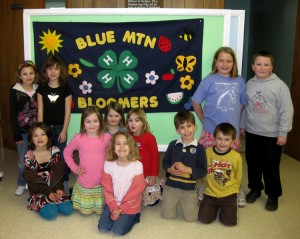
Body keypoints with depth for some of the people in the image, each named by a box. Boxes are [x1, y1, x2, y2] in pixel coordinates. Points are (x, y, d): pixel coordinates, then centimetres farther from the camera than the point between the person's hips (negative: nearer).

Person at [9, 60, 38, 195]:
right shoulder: (15, 92, -6)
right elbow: (13, 115, -6)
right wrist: (16, 135, -9)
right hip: (23, 131, -1)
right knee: (23, 160, 8)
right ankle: (22, 184, 28)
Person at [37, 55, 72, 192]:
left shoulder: (65, 88, -4)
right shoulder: (42, 88, 0)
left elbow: (67, 111, -4)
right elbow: (40, 110, -1)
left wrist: (64, 131, -8)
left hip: (59, 128, -1)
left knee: (61, 156, 6)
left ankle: (64, 183, 20)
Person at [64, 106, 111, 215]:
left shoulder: (107, 138, -9)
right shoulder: (78, 138, -8)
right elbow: (67, 152, 7)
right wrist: (74, 167, 0)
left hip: (102, 182, 0)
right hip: (85, 182, 0)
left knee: (102, 210, 12)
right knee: (85, 210, 12)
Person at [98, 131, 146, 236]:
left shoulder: (137, 165, -19)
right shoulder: (108, 164, -11)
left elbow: (135, 192, -14)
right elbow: (107, 189, -4)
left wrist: (122, 209, -14)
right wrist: (113, 208, -13)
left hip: (130, 205, -3)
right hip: (113, 203, 3)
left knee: (118, 230, -13)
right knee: (103, 228, -8)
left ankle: (132, 216, 12)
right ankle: (117, 215, 17)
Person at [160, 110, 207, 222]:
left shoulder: (199, 148, -10)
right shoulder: (173, 145, -4)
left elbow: (203, 171, -9)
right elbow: (165, 162, 6)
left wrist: (187, 169, -21)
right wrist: (169, 169, -15)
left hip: (189, 188, -2)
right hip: (171, 186, 2)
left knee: (191, 218, 4)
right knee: (167, 215, 11)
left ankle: (195, 200, 33)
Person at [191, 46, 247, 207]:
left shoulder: (239, 81, 3)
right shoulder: (210, 80, -5)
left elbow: (242, 103, 13)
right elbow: (195, 102, 1)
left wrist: (234, 120, 6)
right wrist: (204, 120, 1)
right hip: (211, 130, -2)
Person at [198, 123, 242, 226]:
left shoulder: (236, 156, -11)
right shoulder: (207, 152, -9)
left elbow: (237, 177, 4)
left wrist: (233, 190, 11)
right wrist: (208, 186, 7)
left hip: (228, 194, -1)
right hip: (210, 194, 1)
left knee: (229, 221, -9)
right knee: (204, 218, -7)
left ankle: (223, 208, 23)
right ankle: (216, 207, 23)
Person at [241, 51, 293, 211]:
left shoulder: (279, 85, -12)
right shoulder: (249, 84, 3)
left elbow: (287, 110, -11)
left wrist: (283, 133, -12)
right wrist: (242, 126, 14)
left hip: (272, 135, -4)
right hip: (252, 132, 4)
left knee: (271, 167, 6)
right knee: (253, 163, 15)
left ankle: (273, 195, 25)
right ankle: (255, 189, 36)